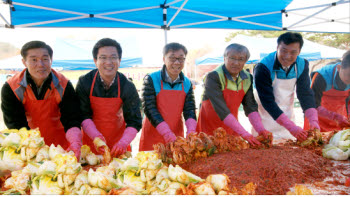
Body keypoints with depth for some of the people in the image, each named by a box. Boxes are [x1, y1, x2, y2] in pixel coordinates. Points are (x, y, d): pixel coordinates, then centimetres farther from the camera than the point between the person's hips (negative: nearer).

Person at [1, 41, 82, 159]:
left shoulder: (64, 86, -11)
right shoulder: (10, 88, -11)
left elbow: (71, 120, -15)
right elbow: (16, 125, -15)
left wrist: (75, 143, -35)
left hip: (61, 147, 0)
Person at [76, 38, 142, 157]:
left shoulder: (127, 87, -14)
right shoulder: (85, 82, -12)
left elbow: (134, 121, -14)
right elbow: (83, 115, -11)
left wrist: (123, 142, -29)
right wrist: (96, 136, -27)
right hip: (91, 140, 0)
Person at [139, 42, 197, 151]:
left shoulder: (187, 83, 3)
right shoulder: (151, 79, -11)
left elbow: (190, 109, 0)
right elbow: (149, 109, -16)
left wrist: (191, 132, -19)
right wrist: (168, 134, -23)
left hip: (177, 135, 4)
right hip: (153, 138, -4)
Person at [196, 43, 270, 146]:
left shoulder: (248, 79, -1)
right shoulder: (213, 77, -20)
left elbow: (250, 107, -5)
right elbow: (221, 110, -27)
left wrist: (260, 129, -22)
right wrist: (244, 133, -32)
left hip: (231, 127, 5)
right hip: (209, 128, -5)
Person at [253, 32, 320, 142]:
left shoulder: (302, 65, -8)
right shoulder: (262, 68, -25)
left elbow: (305, 94, -6)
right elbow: (268, 102, -27)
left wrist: (313, 121, -21)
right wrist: (292, 127, -32)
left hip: (287, 116, 5)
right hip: (266, 115, -4)